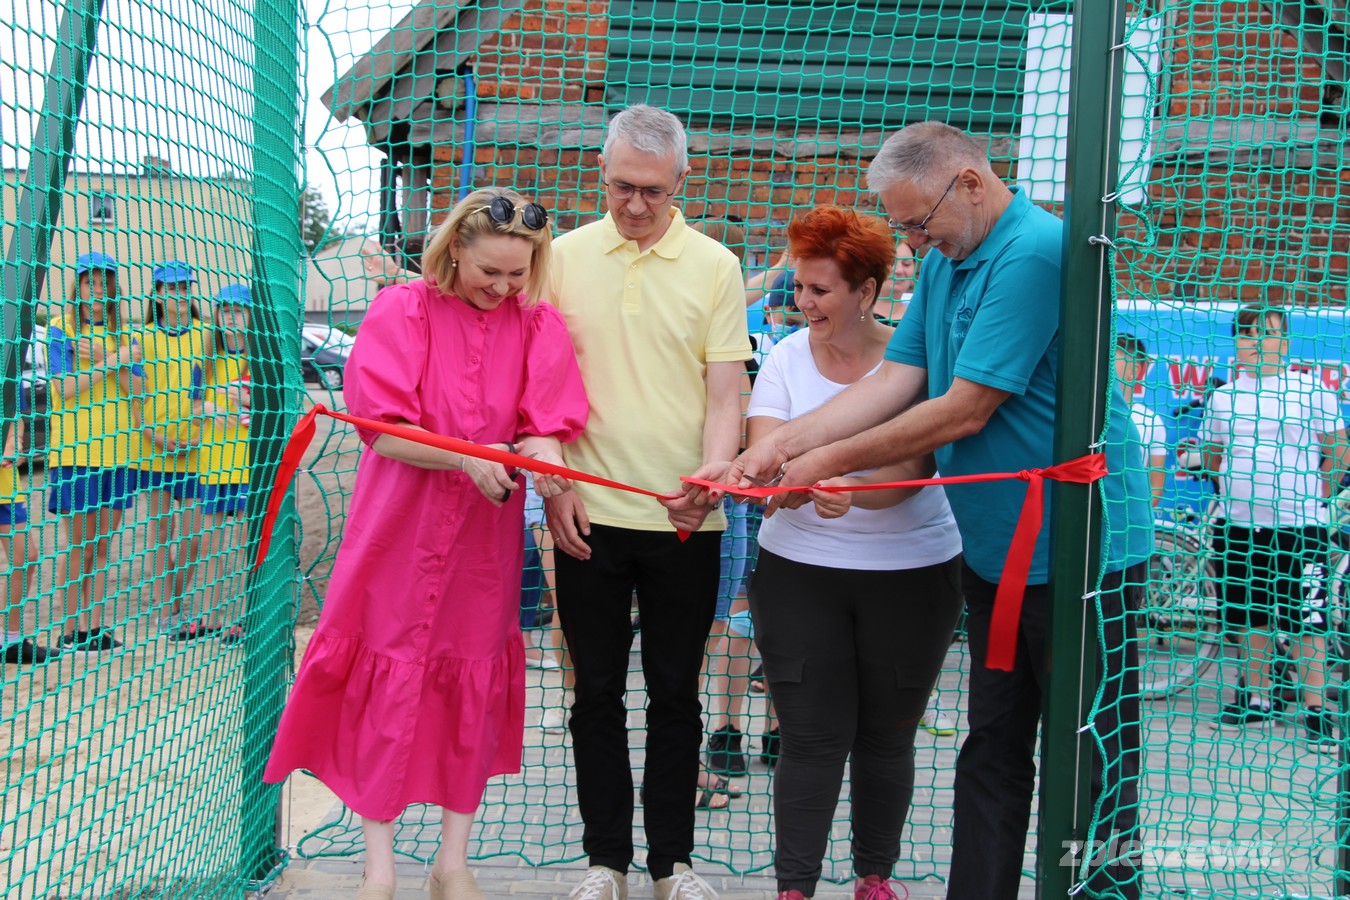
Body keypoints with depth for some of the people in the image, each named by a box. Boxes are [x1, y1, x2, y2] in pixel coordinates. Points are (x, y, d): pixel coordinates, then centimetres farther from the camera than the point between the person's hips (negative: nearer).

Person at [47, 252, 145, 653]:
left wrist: (106, 359, -10)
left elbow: (137, 389, 4)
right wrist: (115, 361, -10)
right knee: (79, 544, -2)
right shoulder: (60, 330, 2)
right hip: (75, 450, -4)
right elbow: (65, 386, -10)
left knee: (103, 544, 5)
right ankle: (72, 629, 4)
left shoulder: (123, 336, 14)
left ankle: (96, 626, 8)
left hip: (118, 450, 4)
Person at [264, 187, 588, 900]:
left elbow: (544, 431, -8)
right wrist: (467, 456, -27)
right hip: (401, 529, -2)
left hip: (487, 535, 3)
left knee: (474, 687, 9)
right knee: (392, 679, 1)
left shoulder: (538, 325, 1)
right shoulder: (399, 312, -7)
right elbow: (385, 434, -12)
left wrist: (539, 459, -31)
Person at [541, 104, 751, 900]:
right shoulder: (566, 256, 4)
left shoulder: (714, 265, 1)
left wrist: (714, 468, -20)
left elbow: (725, 392, -1)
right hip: (589, 514, 1)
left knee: (676, 694, 9)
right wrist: (554, 485, -3)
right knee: (598, 693, 8)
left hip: (685, 517, 0)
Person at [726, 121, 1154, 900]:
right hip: (996, 545, 9)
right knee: (993, 750, 15)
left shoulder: (1037, 251, -20)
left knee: (1091, 767, 1)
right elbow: (895, 381, 3)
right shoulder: (944, 263, 10)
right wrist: (783, 443, -9)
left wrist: (830, 462, -13)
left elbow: (964, 412, -22)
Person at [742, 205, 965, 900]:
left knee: (886, 737, 12)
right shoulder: (787, 356, 1)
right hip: (798, 569, 1)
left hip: (912, 574, -1)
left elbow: (912, 470, -19)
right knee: (811, 739, 0)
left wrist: (852, 491, -39)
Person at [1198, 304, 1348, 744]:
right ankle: (1256, 698, 23)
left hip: (1299, 526, -4)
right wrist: (1237, 492, 12)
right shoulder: (1222, 397, 8)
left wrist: (1314, 496, 3)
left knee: (1306, 620, -4)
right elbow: (1210, 457, 20)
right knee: (1248, 617, 11)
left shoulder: (1313, 392, -2)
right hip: (1237, 525, 4)